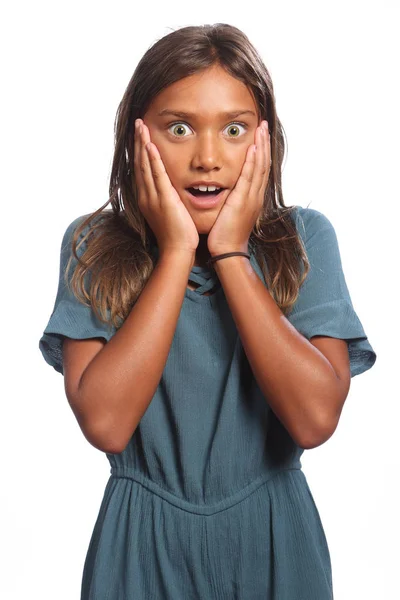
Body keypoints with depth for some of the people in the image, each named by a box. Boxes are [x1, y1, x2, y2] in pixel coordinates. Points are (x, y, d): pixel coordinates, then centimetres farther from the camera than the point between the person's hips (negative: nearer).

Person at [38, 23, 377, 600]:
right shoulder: (93, 246, -9)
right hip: (144, 538, 0)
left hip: (272, 537, 1)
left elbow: (315, 419, -20)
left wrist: (231, 253, -20)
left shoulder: (305, 238, -8)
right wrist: (177, 251, -21)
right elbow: (104, 424, -21)